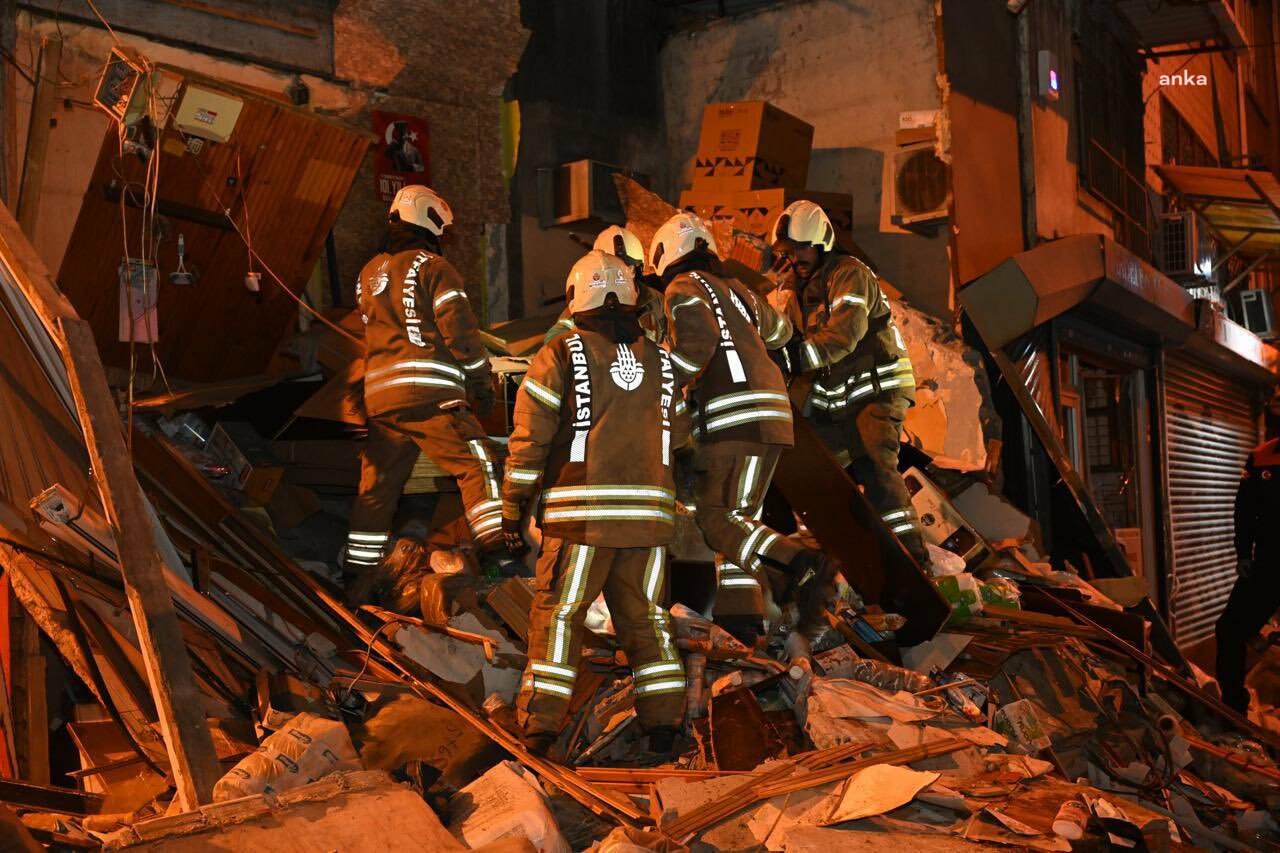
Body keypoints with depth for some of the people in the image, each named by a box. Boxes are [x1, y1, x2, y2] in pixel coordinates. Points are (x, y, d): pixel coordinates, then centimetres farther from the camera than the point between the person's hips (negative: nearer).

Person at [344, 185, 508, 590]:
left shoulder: (368, 273, 18)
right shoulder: (433, 267, -3)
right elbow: (460, 331, -8)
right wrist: (481, 380, 1)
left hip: (380, 394, 7)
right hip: (430, 394, -7)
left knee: (378, 481, 13)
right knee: (477, 465, -4)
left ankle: (357, 565, 19)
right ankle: (496, 547, -14)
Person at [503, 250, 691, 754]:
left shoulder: (561, 356, -3)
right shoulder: (661, 361, 10)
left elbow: (530, 438, -4)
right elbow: (679, 433, 18)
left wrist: (513, 508, 2)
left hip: (581, 512, -3)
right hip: (650, 513, 4)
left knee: (558, 613, 5)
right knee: (644, 616, 13)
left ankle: (539, 726, 4)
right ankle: (663, 721, 16)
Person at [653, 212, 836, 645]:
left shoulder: (683, 289, 1)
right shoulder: (733, 288, 25)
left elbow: (696, 339, -18)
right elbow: (778, 329, 40)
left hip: (735, 417, -8)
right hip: (767, 414, 8)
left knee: (719, 519, -10)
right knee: (729, 518, 9)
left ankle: (801, 564, -25)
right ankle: (738, 616, 6)